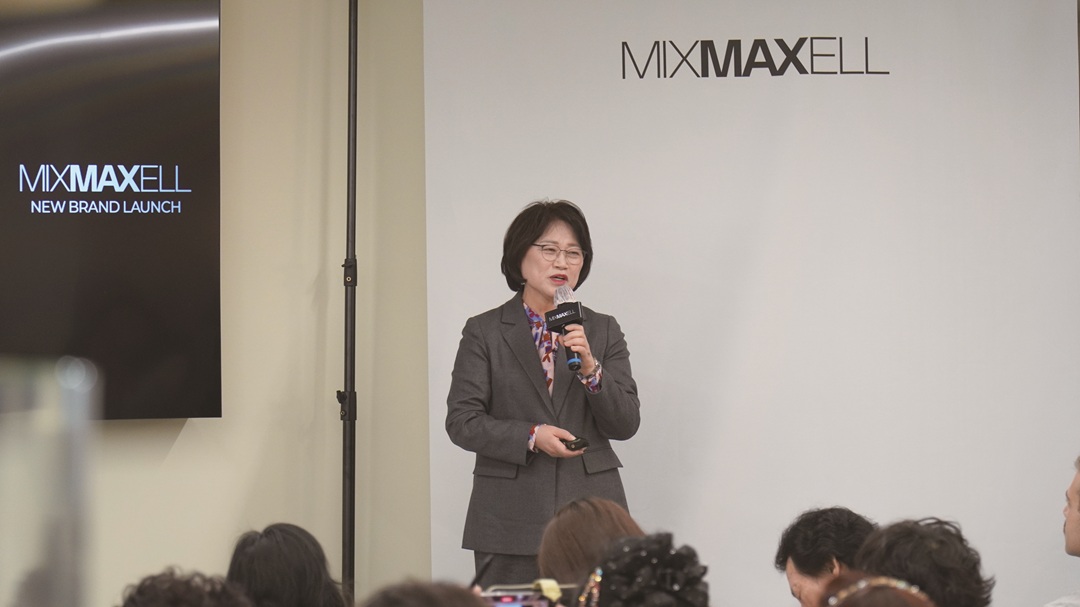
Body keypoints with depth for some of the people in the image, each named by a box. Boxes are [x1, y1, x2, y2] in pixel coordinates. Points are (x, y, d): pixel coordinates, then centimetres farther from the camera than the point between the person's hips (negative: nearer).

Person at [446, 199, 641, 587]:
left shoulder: (603, 331, 11)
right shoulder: (484, 332, 5)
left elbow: (625, 424, 4)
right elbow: (461, 421, -1)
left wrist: (590, 368, -12)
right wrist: (531, 436, -15)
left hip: (589, 514, 1)